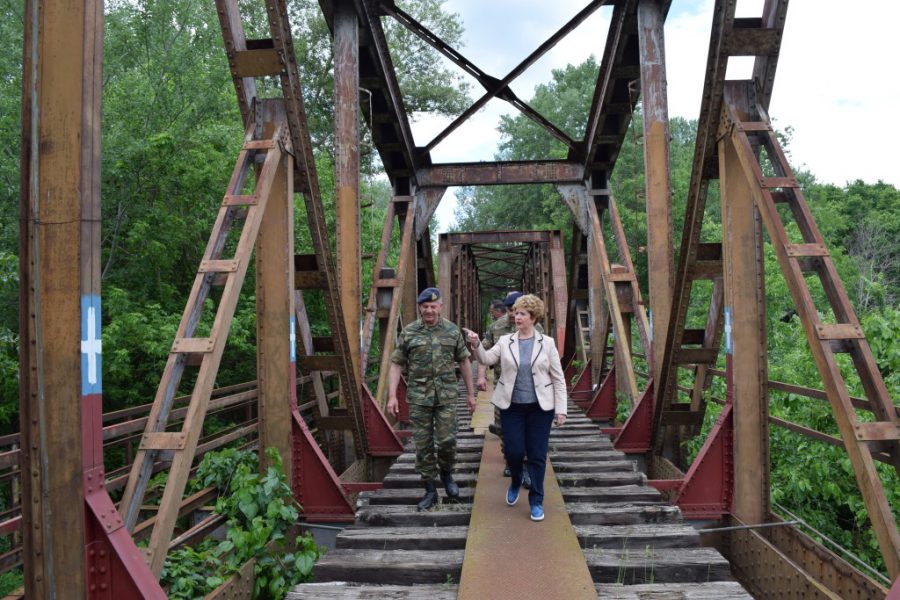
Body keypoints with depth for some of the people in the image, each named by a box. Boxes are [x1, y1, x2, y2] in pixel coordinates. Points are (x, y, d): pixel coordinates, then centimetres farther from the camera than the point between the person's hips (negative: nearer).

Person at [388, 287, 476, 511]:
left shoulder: (452, 330, 3)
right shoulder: (408, 332, 1)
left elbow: (464, 361, 10)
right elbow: (396, 364, 2)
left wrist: (470, 393, 9)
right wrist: (392, 396, -5)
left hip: (447, 395, 0)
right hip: (419, 396, 0)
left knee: (447, 440, -3)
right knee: (423, 444, 4)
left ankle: (446, 473, 28)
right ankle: (430, 490, 16)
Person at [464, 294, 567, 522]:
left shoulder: (547, 343, 0)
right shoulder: (505, 341, 3)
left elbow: (558, 379, 0)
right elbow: (486, 359, -10)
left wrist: (561, 409, -5)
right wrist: (476, 345, -29)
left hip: (540, 407, -1)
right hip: (512, 406, 1)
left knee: (537, 456, 3)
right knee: (513, 451, 0)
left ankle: (536, 502, 18)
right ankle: (516, 481, 33)